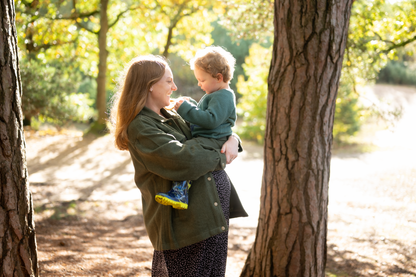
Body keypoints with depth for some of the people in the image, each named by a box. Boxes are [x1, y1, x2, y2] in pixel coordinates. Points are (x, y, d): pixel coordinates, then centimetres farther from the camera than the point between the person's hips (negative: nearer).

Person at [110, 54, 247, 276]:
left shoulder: (171, 117, 16)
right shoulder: (140, 127, -13)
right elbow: (182, 160, -26)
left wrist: (232, 140, 1)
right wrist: (219, 156, -10)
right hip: (187, 222, -9)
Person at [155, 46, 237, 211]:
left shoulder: (223, 97, -14)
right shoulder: (215, 95, 22)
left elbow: (211, 119, -27)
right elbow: (203, 113, 37)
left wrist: (186, 109, -22)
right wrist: (190, 104, 20)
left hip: (213, 141, -12)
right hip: (204, 139, 12)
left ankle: (180, 193, -41)